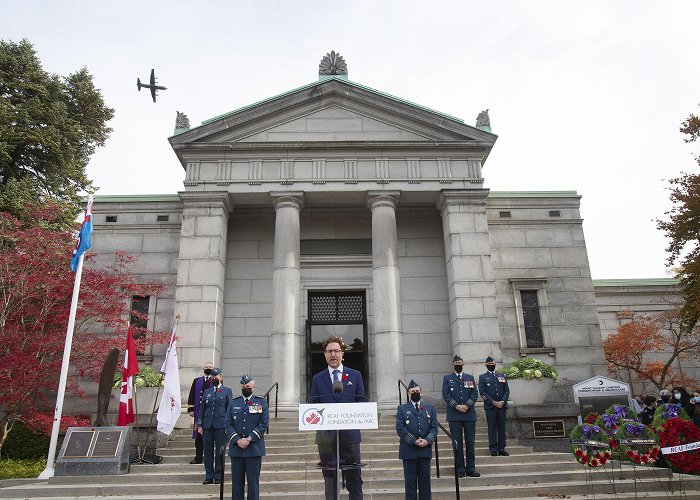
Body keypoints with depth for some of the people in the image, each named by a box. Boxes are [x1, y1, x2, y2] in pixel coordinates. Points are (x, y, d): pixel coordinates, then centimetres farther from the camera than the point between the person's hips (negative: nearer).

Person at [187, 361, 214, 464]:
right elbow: (191, 396, 10)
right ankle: (198, 457, 14)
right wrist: (191, 409, 1)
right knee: (198, 435, 6)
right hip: (199, 412, 2)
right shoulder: (197, 381, 11)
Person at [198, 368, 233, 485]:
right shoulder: (206, 391, 13)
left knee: (220, 451, 1)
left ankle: (218, 476, 12)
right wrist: (199, 425, 5)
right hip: (207, 426, 3)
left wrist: (228, 426, -5)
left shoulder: (227, 391, 4)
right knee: (208, 451, 6)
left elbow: (230, 409, 1)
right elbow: (202, 408, 13)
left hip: (220, 426, -3)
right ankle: (209, 476, 16)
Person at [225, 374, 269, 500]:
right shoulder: (233, 403, 11)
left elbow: (264, 424, -4)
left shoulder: (261, 403, 4)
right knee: (237, 481, 7)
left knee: (253, 482, 2)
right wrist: (237, 440, -10)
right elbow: (228, 424, 4)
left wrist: (249, 439, -13)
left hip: (254, 449, -2)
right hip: (236, 449, 2)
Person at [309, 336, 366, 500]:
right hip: (326, 435, 0)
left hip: (350, 433, 0)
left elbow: (362, 401, 7)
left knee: (354, 478, 5)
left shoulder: (355, 375, 8)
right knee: (330, 478, 6)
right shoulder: (317, 379, 8)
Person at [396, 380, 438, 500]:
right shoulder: (402, 408, 4)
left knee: (425, 479, 8)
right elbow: (400, 428, -6)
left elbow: (434, 427, 5)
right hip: (409, 450, -2)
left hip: (425, 449, 2)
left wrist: (427, 440, -12)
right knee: (410, 480, 4)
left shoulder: (430, 408, 12)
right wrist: (414, 441, -14)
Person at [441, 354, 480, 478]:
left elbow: (475, 393, 4)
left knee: (470, 442, 5)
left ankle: (471, 468, 12)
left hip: (469, 414, 2)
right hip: (454, 415, -2)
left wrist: (467, 405, -11)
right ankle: (460, 468, 8)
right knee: (457, 443, 1)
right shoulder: (447, 378, 7)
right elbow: (445, 395, -2)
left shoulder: (470, 378, 13)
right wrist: (456, 406, -14)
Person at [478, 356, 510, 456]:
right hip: (490, 406, -3)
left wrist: (503, 401, -6)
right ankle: (493, 449, 3)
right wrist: (493, 402, -12)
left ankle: (501, 449, 10)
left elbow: (507, 390, 10)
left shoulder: (502, 376, 16)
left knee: (502, 428, 4)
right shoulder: (482, 377, 5)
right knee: (492, 428, -2)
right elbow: (482, 392, -3)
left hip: (502, 405, 3)